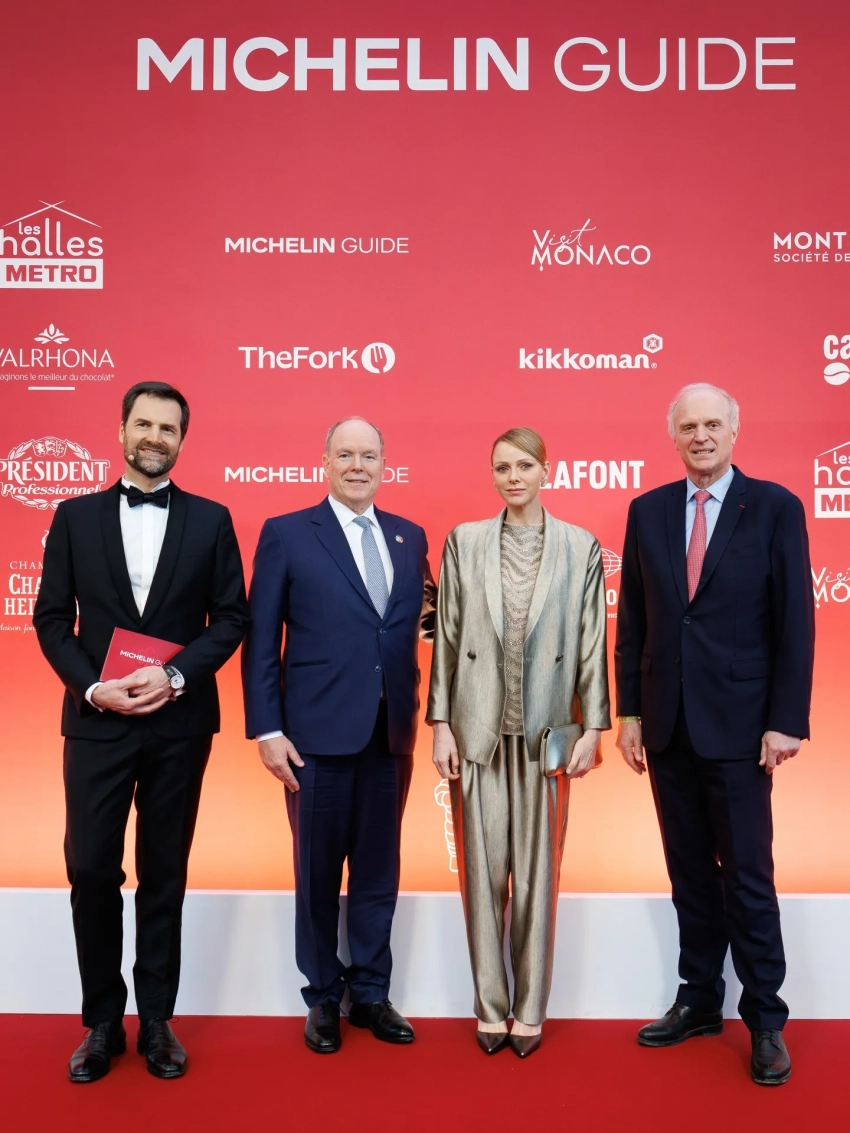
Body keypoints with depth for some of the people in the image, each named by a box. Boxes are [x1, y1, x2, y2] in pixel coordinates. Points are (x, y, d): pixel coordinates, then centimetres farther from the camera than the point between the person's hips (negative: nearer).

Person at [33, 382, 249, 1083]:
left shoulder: (211, 520, 4)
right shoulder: (76, 516, 6)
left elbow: (231, 617, 0)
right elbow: (52, 618, 4)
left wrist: (176, 675, -14)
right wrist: (93, 687, -10)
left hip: (180, 723, 0)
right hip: (96, 722, 0)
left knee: (165, 874, 10)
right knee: (92, 871, 3)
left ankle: (156, 1019, 24)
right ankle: (103, 1021, 21)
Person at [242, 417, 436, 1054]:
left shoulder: (411, 537, 10)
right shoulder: (286, 534, -2)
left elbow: (422, 620, 14)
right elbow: (261, 640, -5)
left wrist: (435, 616, -8)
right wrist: (267, 728, -9)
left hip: (391, 734, 4)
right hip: (318, 732, -3)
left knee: (379, 871, 14)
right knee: (318, 871, 10)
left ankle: (371, 992, 31)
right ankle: (323, 997, 28)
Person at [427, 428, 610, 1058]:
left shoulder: (581, 547, 2)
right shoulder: (464, 542, 4)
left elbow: (592, 641, 2)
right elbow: (447, 637, 4)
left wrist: (593, 727, -1)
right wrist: (441, 725, 0)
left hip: (546, 734, 0)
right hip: (479, 730, 1)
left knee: (538, 873, 8)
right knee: (484, 871, 8)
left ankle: (530, 1010, 23)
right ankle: (491, 1007, 24)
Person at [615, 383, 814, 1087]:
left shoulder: (776, 507, -3)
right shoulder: (648, 510, 6)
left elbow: (795, 621, -5)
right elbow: (632, 619, 8)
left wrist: (786, 720, -9)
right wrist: (630, 711, 5)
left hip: (737, 725, -3)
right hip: (667, 725, 4)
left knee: (747, 876, 4)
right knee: (690, 873, 14)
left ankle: (766, 1019, 20)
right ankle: (699, 1001, 28)